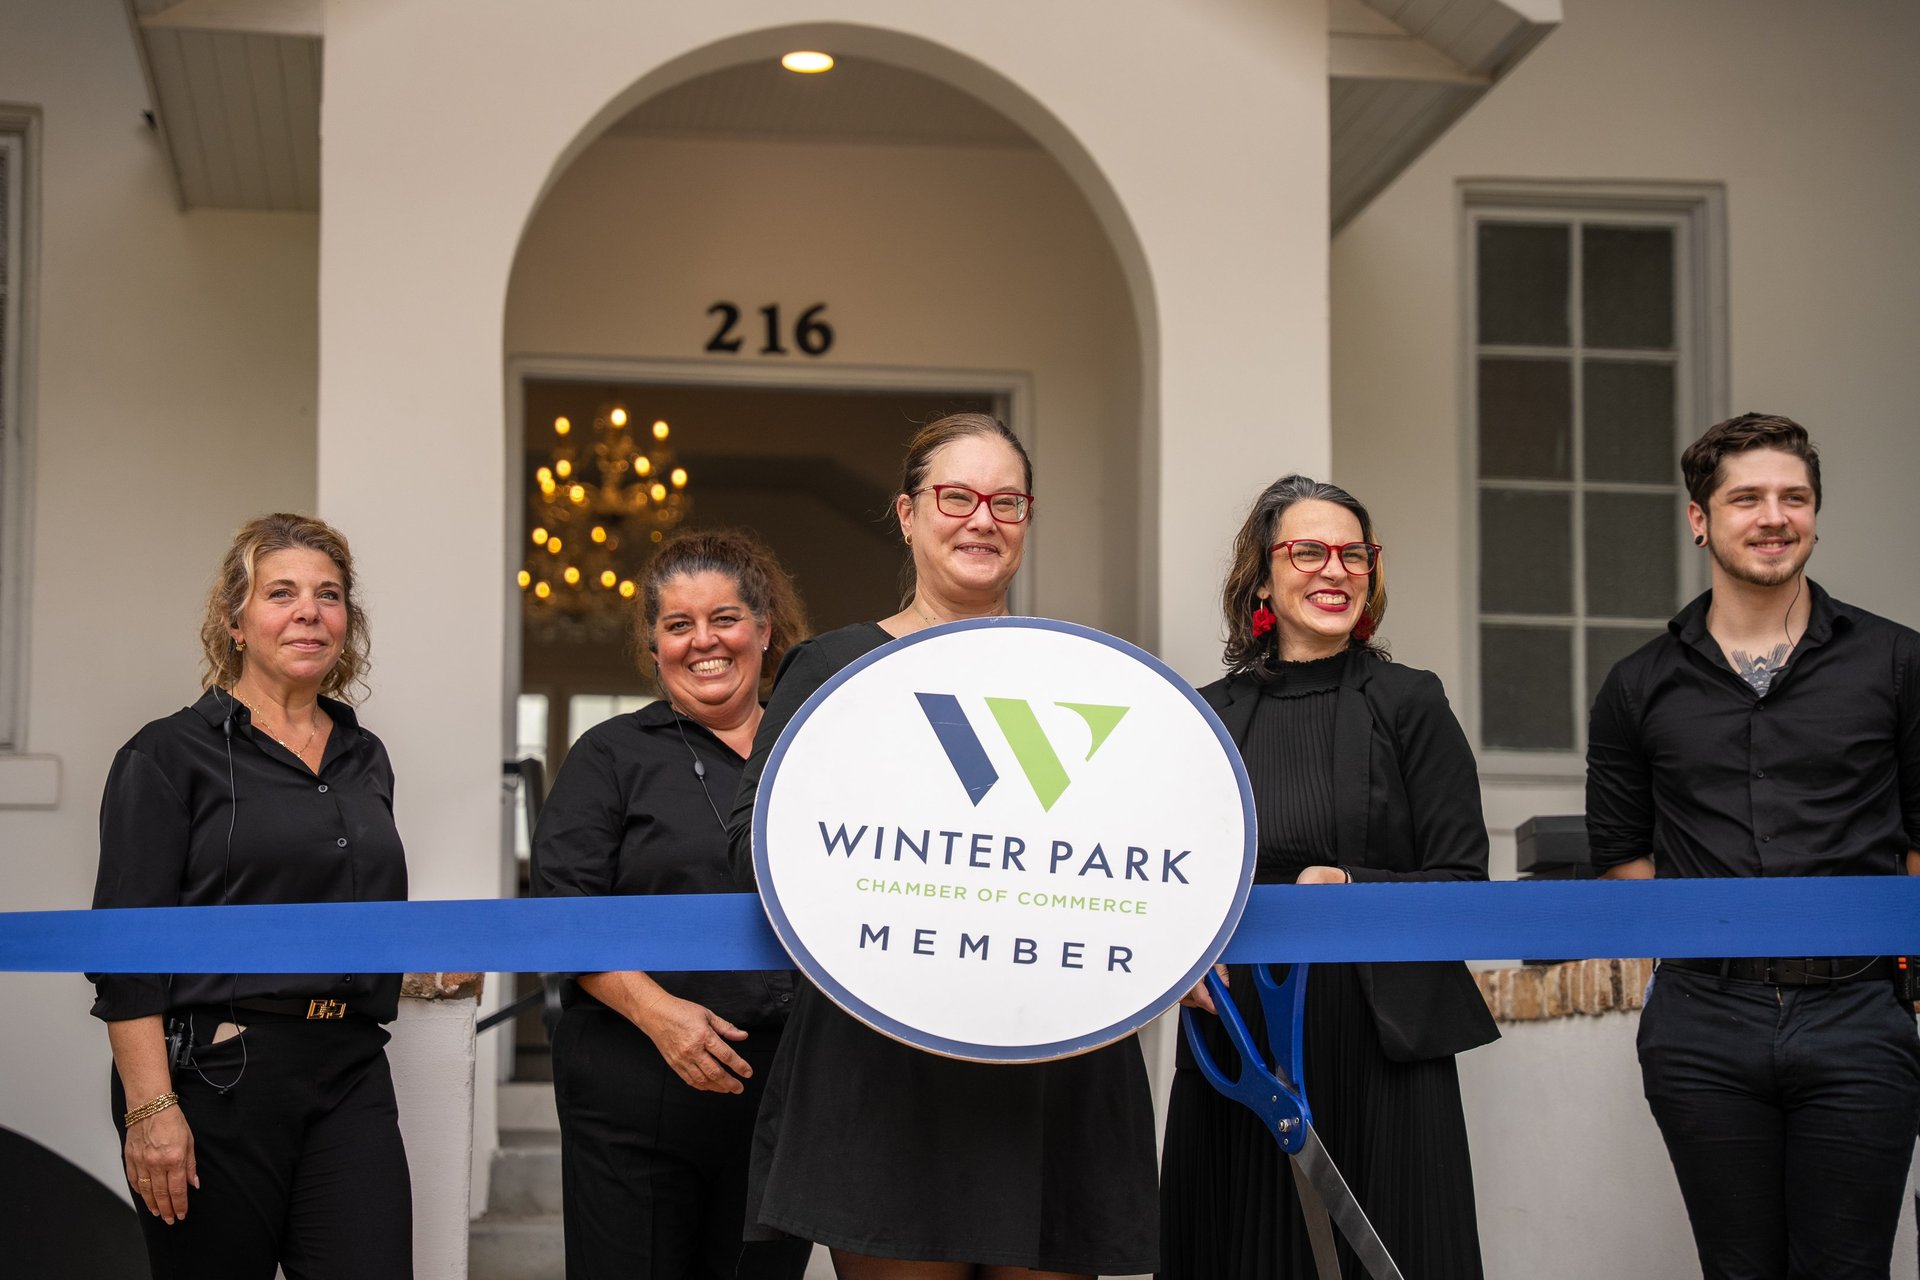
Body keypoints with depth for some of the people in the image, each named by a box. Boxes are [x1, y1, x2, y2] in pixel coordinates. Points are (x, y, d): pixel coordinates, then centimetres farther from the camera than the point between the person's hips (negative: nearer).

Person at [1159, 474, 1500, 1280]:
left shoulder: (1407, 704, 1)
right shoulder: (1206, 719, 9)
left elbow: (1463, 882, -2)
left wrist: (1352, 888, -17)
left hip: (1382, 1048, -2)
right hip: (1234, 1050, 2)